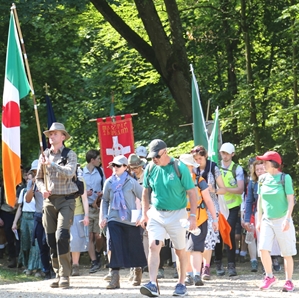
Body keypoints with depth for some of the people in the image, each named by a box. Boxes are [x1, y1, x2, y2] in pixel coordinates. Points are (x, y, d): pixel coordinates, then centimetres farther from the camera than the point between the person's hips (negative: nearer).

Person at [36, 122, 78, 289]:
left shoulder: (70, 155, -1)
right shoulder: (44, 155, 11)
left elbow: (69, 172, -18)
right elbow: (39, 178, 18)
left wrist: (51, 164, -22)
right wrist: (42, 188, -3)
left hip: (66, 200, -5)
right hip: (49, 200, 5)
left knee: (62, 236, -17)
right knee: (51, 239, 4)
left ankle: (65, 275, -14)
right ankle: (58, 274, 13)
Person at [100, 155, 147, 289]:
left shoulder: (131, 182, -5)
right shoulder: (109, 182, 5)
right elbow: (105, 200, 16)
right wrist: (103, 216, 6)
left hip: (130, 220, -2)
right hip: (114, 220, 2)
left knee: (134, 247, 8)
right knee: (114, 246, -12)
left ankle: (138, 271, 32)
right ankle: (115, 277, -14)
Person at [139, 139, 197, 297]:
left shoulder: (180, 168, -13)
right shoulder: (150, 168, 0)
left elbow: (191, 192, -10)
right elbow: (146, 191, 13)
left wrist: (193, 216, -14)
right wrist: (145, 213, 9)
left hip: (177, 214, -3)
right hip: (156, 214, 3)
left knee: (180, 250, 8)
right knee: (153, 246, -12)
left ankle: (181, 284, 21)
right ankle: (152, 284, -18)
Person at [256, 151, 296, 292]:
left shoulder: (285, 178, -7)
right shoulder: (263, 179, 6)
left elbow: (290, 200, -8)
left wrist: (287, 219, -17)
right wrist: (259, 220, 11)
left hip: (282, 220, -3)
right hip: (267, 220, 3)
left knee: (287, 253, 2)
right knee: (263, 248, -12)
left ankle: (289, 281, 13)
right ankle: (269, 277, 5)